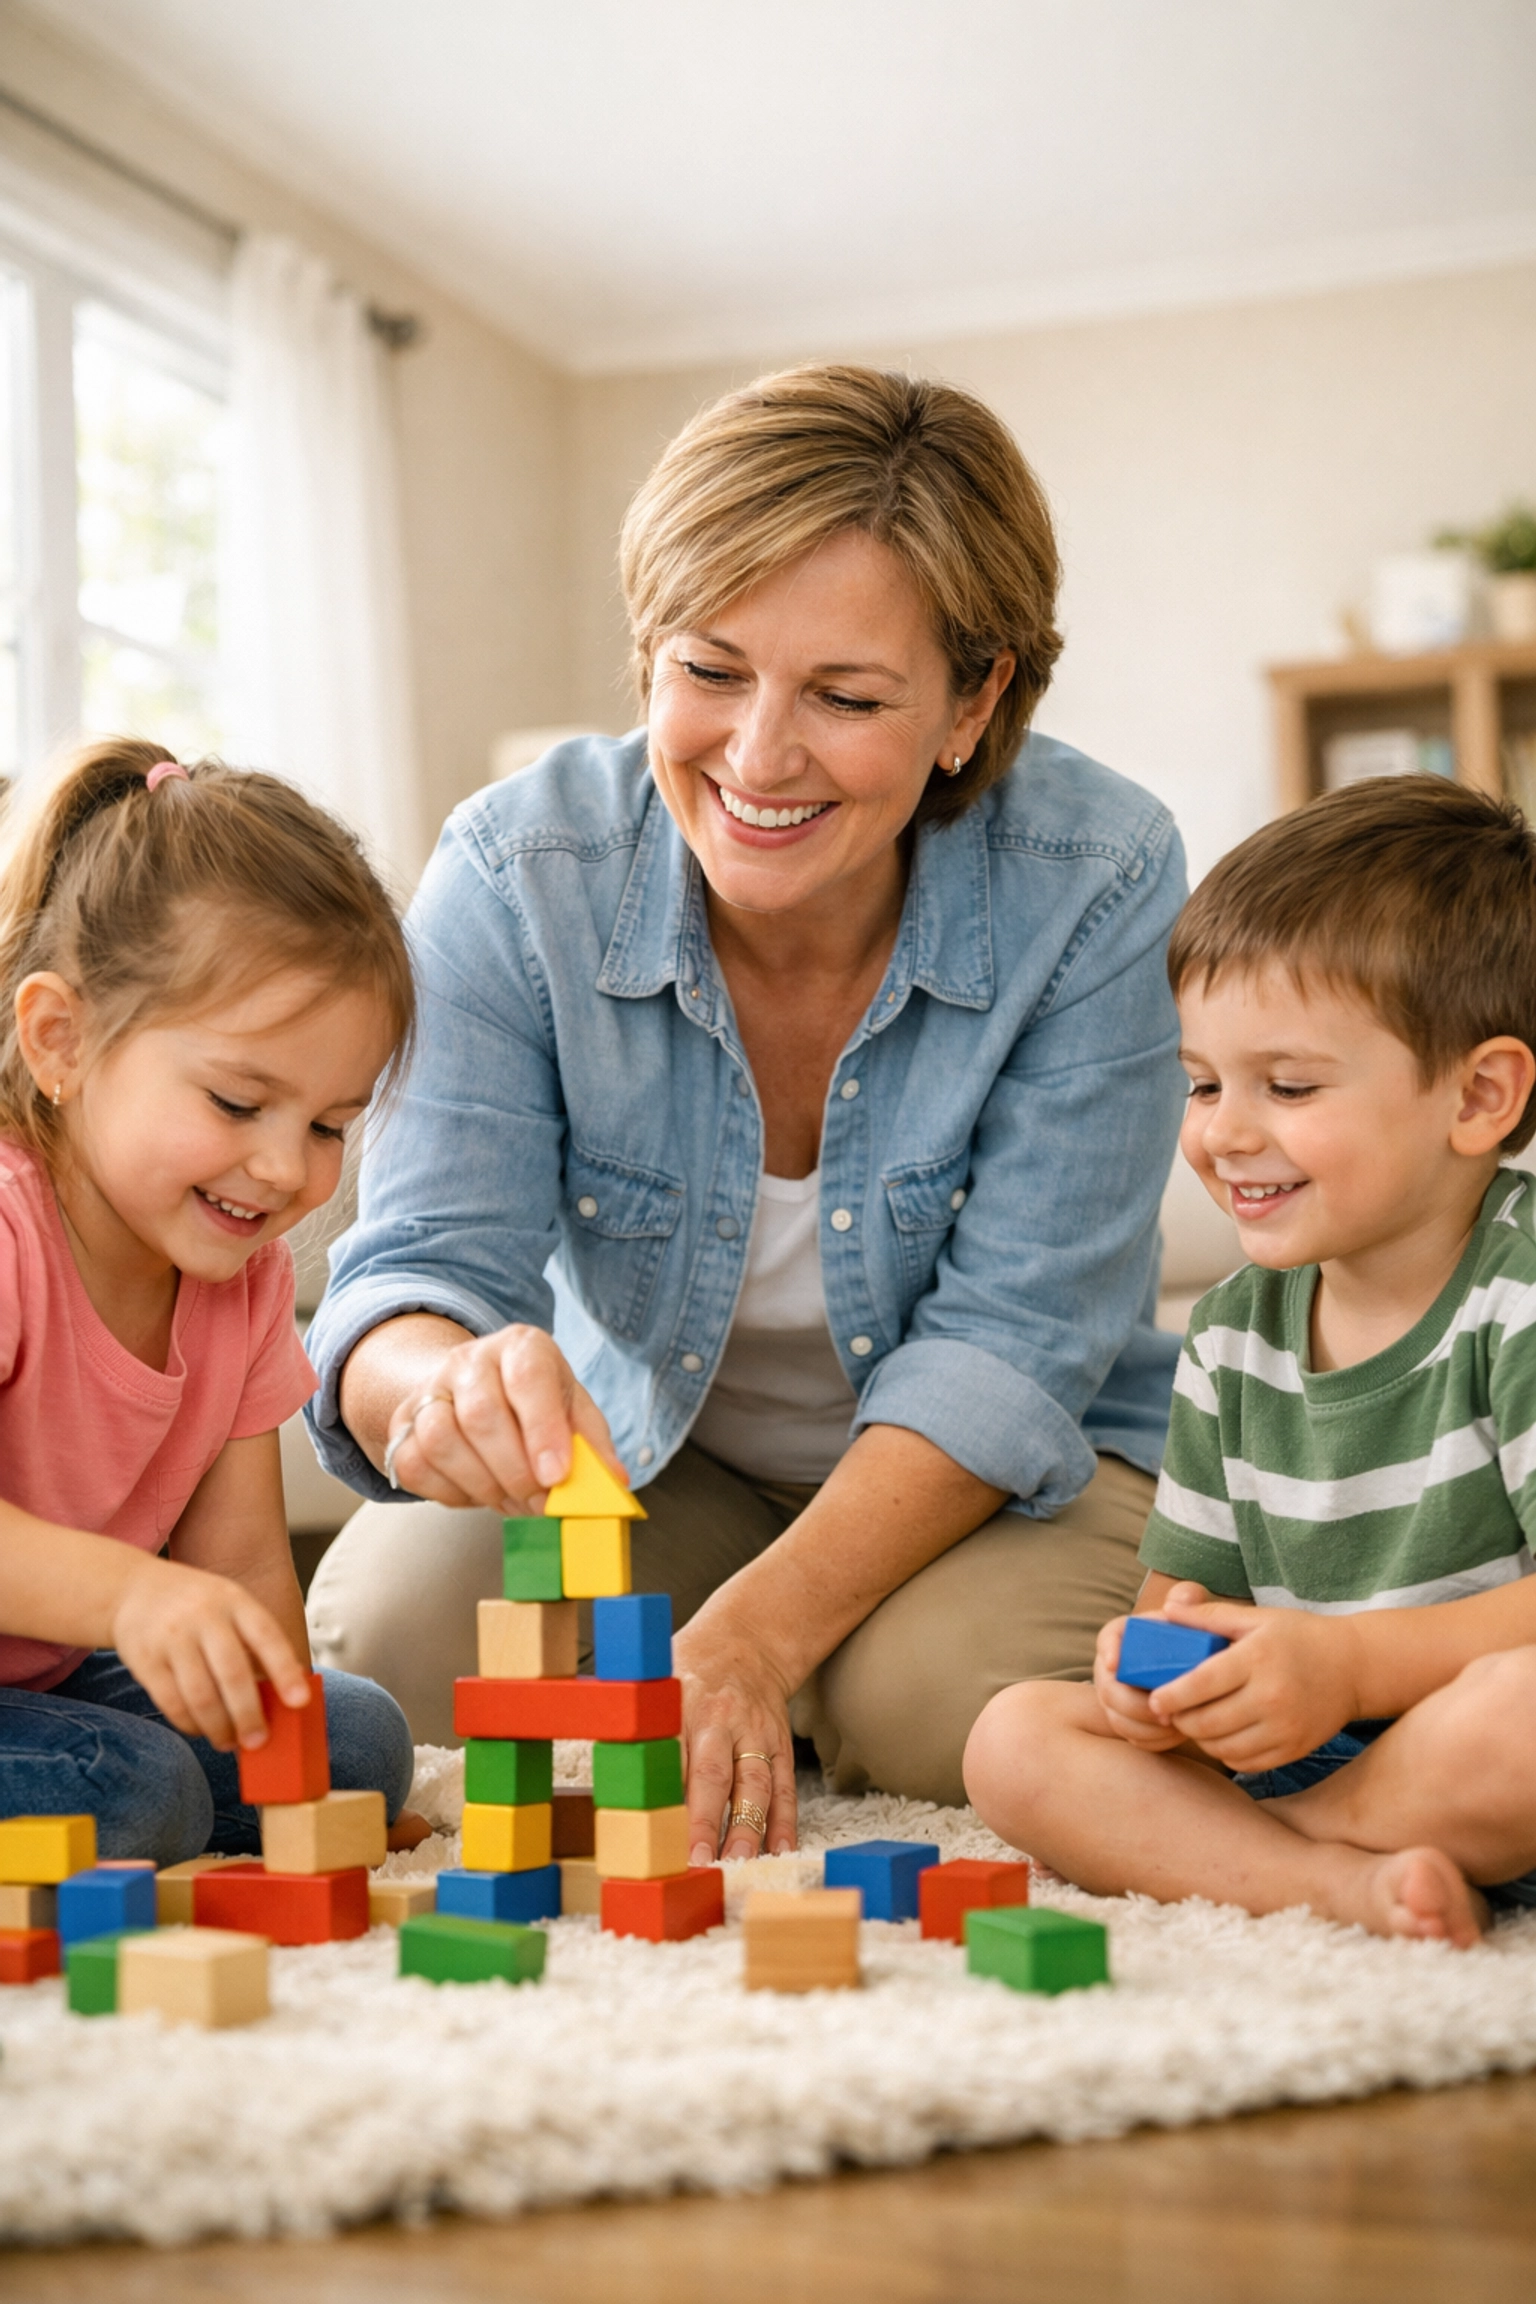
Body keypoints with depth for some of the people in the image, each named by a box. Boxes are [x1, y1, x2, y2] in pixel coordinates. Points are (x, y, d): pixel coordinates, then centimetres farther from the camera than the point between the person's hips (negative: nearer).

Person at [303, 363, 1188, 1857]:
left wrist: (754, 1637, -37)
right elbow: (418, 1270, -23)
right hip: (646, 1456, 2)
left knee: (941, 1699, -32)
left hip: (1002, 1481, -1)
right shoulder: (517, 874, -20)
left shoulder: (1098, 886, -24)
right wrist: (448, 1380, -50)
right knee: (388, 1624, -24)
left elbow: (1008, 1347, -24)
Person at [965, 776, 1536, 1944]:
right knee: (1015, 1740, -13)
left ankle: (1202, 1850, -14)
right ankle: (1341, 1880, -28)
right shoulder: (1235, 1333, 9)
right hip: (1295, 1757, 5)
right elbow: (1187, 1584, 12)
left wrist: (1349, 1663, -28)